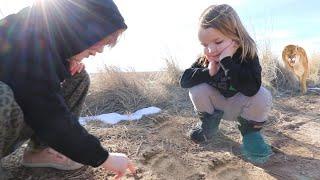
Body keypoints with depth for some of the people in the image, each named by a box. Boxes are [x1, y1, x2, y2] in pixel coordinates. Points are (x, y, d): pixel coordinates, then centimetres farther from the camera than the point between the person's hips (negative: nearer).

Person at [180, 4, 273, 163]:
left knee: (263, 96, -32)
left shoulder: (247, 55, -26)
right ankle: (209, 121, 3)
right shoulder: (205, 59, -16)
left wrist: (227, 61, -45)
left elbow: (251, 89, -42)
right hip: (217, 105, 3)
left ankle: (250, 130, -2)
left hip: (240, 106, -2)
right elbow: (184, 81, -22)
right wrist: (208, 72, -36)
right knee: (197, 89, -24)